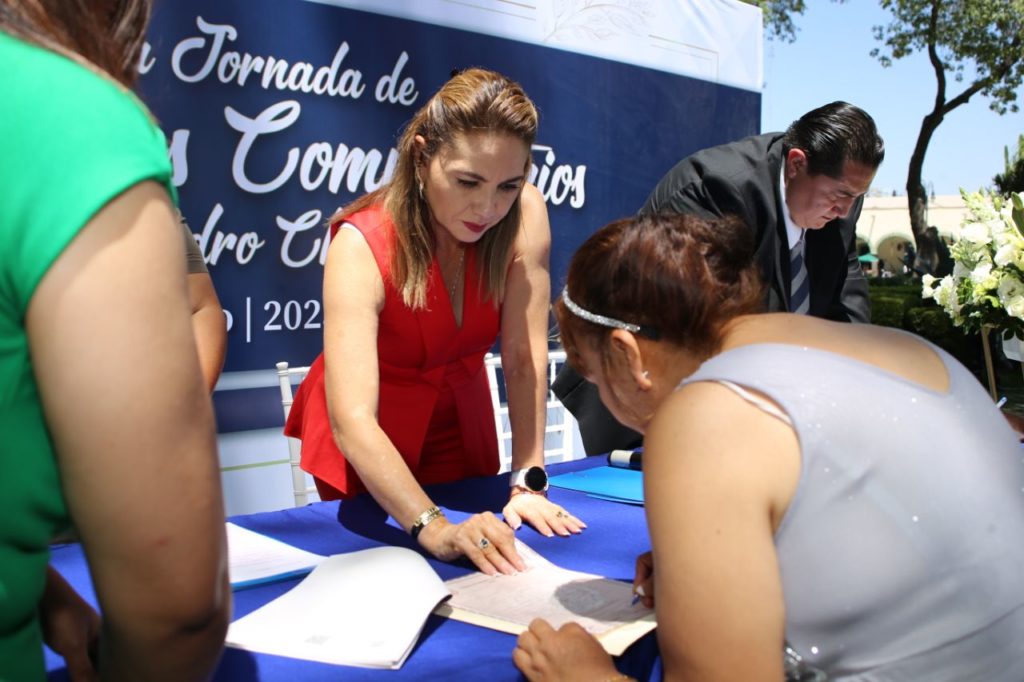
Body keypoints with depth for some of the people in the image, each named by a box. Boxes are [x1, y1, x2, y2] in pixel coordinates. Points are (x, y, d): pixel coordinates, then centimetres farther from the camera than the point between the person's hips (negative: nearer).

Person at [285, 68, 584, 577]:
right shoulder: (362, 245, -32)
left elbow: (525, 359, -21)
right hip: (366, 452, -3)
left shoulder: (525, 215, -23)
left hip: (463, 424, 3)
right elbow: (352, 419, -41)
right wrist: (433, 528, -51)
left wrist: (528, 482, -26)